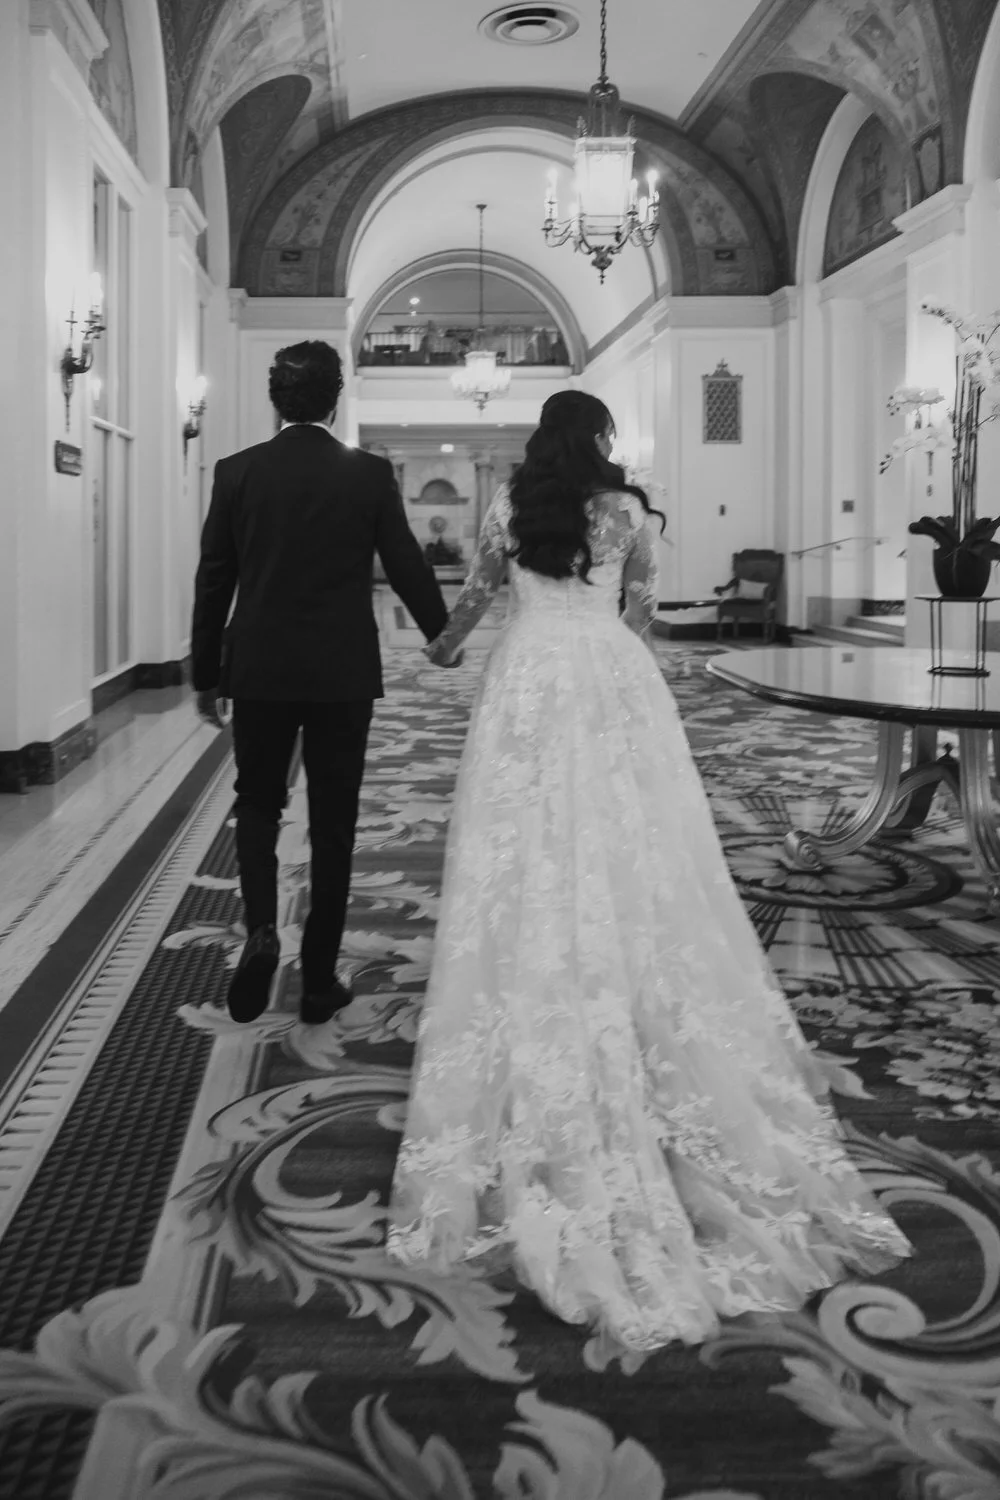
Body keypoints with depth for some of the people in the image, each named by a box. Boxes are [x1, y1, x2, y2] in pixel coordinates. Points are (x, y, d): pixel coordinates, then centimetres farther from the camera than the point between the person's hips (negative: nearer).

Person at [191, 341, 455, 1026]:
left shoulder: (236, 472, -3)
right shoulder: (370, 473, -5)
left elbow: (214, 581, 0)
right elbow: (408, 567, -1)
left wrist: (205, 674, 9)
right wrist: (443, 634, 16)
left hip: (260, 670, 1)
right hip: (343, 673, -1)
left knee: (258, 804, 17)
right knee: (333, 823, 9)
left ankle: (262, 930, -6)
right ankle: (319, 981, 14)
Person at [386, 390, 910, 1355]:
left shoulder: (509, 505, 7)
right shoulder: (626, 508, 6)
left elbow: (478, 590, 21)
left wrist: (444, 644, 41)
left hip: (529, 677, 0)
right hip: (611, 676, 0)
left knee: (534, 858, 0)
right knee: (631, 854, 1)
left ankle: (544, 1084, 4)